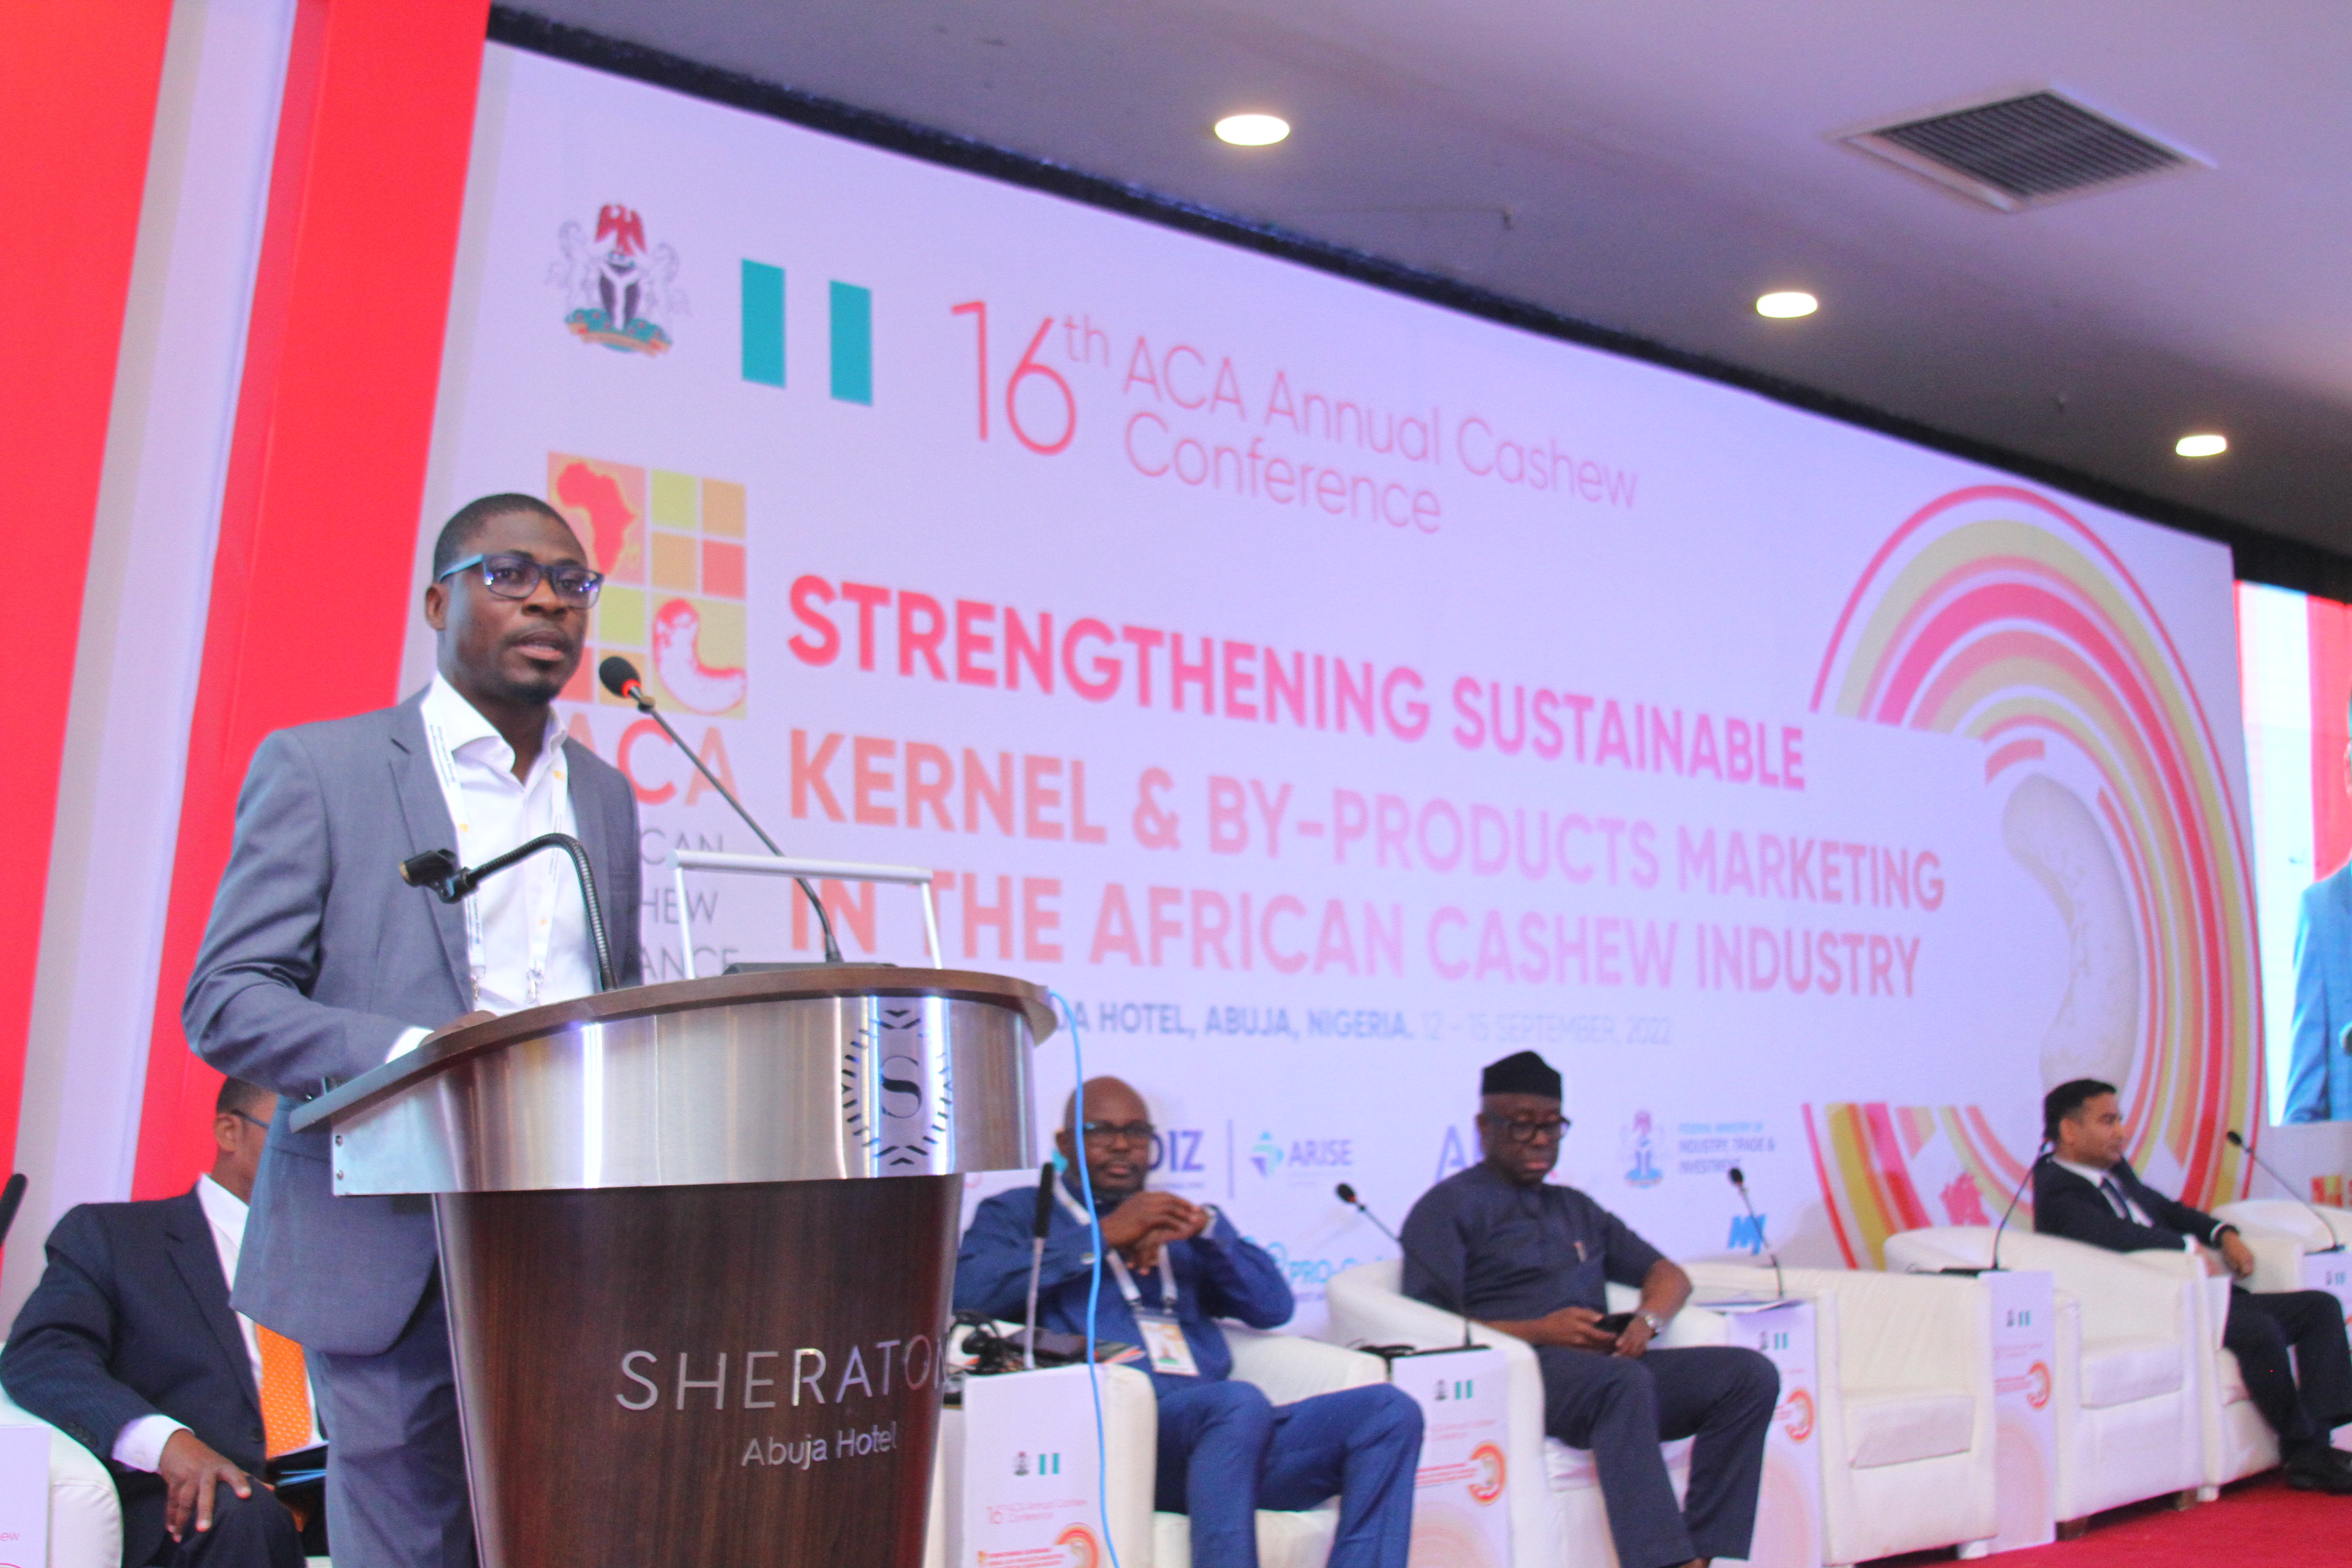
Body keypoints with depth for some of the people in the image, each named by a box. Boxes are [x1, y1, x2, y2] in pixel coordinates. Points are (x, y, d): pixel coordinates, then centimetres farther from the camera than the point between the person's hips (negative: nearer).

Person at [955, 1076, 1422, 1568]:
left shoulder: (1178, 1219, 32)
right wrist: (1102, 1236, -4)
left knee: (1390, 1411, -19)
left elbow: (1273, 1307, 18)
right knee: (1240, 1403, -37)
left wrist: (1205, 1228, 2)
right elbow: (967, 1289, -4)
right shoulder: (1017, 1212, 19)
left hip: (1225, 1430, 5)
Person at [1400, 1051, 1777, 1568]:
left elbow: (1669, 1274, 26)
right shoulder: (1450, 1206, 8)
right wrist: (1539, 1332, -15)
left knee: (1749, 1374, -15)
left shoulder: (1575, 1209, 30)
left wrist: (1648, 1320, 2)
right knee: (1625, 1382, -37)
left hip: (1609, 1367, 7)